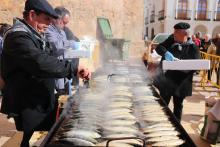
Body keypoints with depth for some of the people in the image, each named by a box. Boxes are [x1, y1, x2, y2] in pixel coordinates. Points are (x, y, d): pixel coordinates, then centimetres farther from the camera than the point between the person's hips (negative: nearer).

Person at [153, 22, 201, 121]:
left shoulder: (193, 47, -9)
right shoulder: (171, 40, 1)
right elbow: (159, 47, -5)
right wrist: (166, 53, -26)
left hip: (181, 82, -2)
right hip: (166, 79, 3)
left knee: (178, 106, 13)